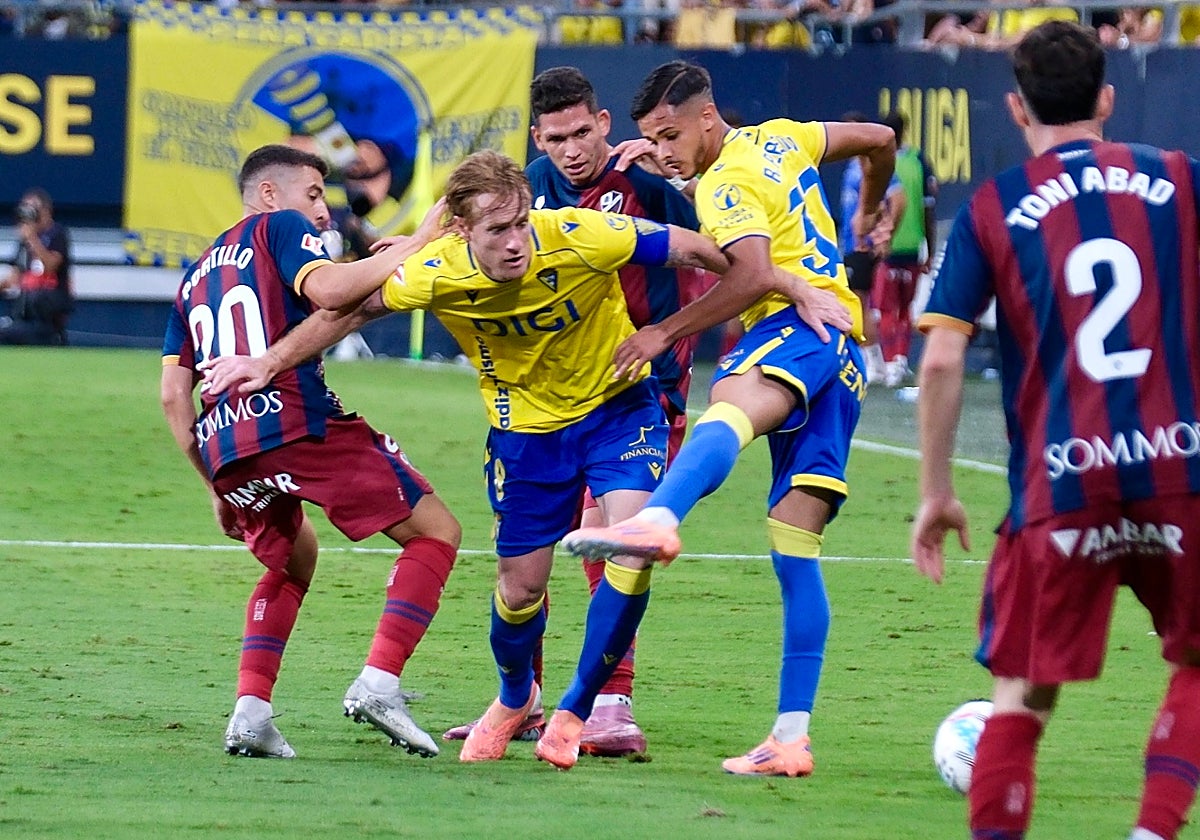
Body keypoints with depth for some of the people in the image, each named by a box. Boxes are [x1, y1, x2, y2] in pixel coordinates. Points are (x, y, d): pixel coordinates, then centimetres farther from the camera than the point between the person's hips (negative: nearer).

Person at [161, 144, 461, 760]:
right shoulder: (280, 228, 9)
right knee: (435, 531, 3)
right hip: (296, 424, -7)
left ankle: (251, 711, 13)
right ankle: (379, 682, -14)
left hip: (223, 448, 7)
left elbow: (173, 394, 22)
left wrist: (216, 486, 25)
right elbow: (326, 289, -13)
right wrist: (415, 244, -8)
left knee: (292, 561, 32)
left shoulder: (196, 276, 29)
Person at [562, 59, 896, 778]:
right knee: (795, 546, 6)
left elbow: (754, 274, -18)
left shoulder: (726, 183, -3)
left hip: (801, 324, -10)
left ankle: (657, 520, -77)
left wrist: (666, 333, -15)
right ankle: (792, 737, 2)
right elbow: (879, 139, 36)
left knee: (729, 406, -42)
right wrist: (870, 212, 54)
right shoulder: (780, 139, 23)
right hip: (845, 359, 10)